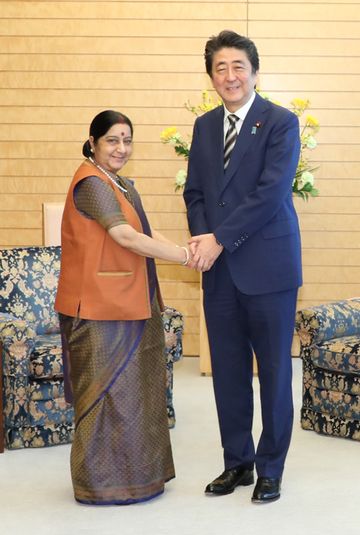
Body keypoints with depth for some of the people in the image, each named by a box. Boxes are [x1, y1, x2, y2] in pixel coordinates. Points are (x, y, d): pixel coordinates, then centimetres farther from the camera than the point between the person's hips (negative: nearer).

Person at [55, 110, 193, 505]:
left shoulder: (124, 186, 17)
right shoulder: (91, 183, -13)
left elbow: (145, 233, 6)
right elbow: (126, 237, -21)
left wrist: (186, 248, -11)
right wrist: (185, 257, -18)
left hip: (129, 306, 9)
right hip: (100, 309, -9)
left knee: (135, 386, 14)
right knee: (107, 390, -1)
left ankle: (136, 472, 25)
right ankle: (103, 483, 10)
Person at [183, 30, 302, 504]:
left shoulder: (281, 122, -6)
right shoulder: (204, 126, 12)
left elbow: (271, 193, -15)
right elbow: (195, 192, 12)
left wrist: (219, 239, -16)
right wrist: (202, 239, -7)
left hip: (267, 267, -5)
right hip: (219, 269, 5)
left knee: (274, 371, 4)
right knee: (227, 370, 11)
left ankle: (270, 469, 18)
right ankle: (238, 462, 24)